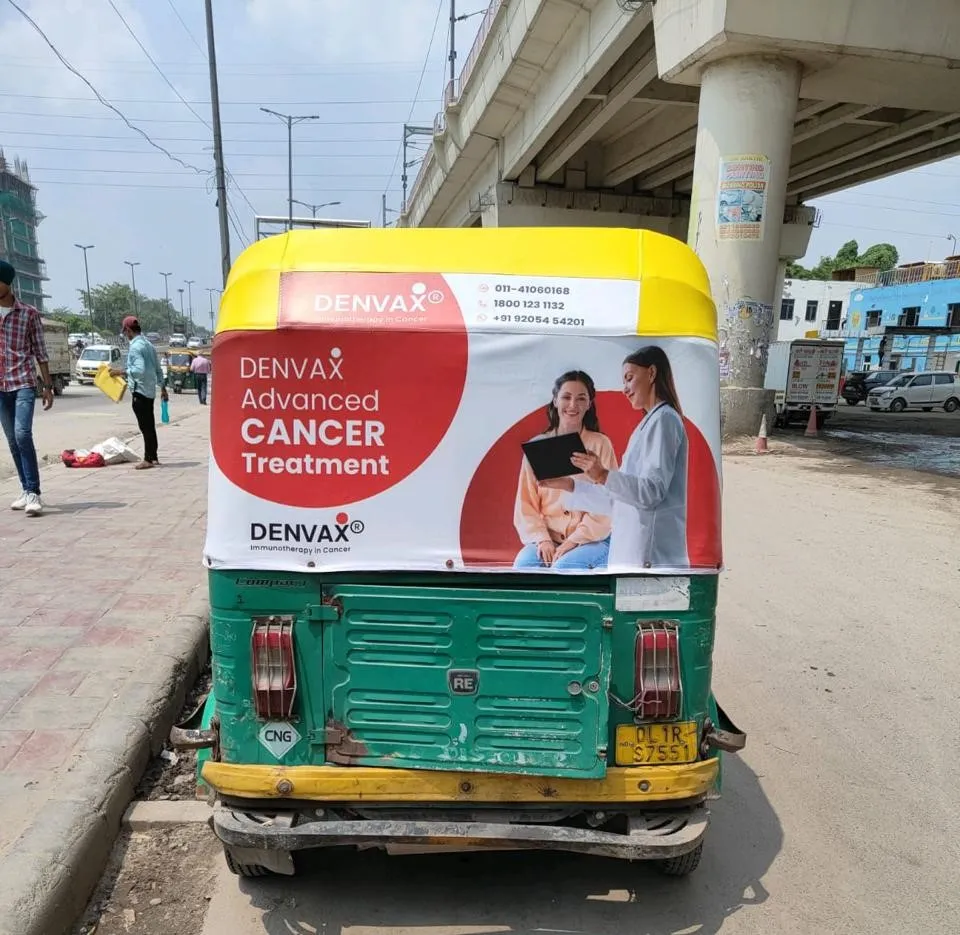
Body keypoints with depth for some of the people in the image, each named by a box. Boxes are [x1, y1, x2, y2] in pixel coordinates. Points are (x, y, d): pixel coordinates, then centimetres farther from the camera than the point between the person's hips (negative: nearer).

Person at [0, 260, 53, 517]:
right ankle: (26, 491, 16)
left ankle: (33, 493, -14)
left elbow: (40, 352, 2)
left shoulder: (29, 313, -1)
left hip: (24, 383, -4)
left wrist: (48, 386, -1)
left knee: (22, 435, -18)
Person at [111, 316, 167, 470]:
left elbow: (140, 370, -25)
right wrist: (163, 387, 24)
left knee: (145, 426, -5)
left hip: (140, 391, -9)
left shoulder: (135, 347, -14)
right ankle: (154, 457, 19)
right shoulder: (149, 345, 14)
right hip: (150, 390, 9)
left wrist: (122, 372, -17)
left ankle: (148, 459, 0)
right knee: (150, 425, 13)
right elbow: (158, 369, 18)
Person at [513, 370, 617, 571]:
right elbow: (525, 504, 5)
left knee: (563, 567, -31)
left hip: (593, 540, -2)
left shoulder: (600, 444, 2)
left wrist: (575, 540, -13)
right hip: (546, 540, 2)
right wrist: (542, 539, -10)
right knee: (523, 565, -28)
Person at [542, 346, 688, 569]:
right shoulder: (650, 423, 23)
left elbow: (651, 491, -15)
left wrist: (604, 476, -28)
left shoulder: (663, 418, -4)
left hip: (650, 554, -9)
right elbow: (617, 499, 21)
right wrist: (569, 485, 16)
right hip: (634, 551, 9)